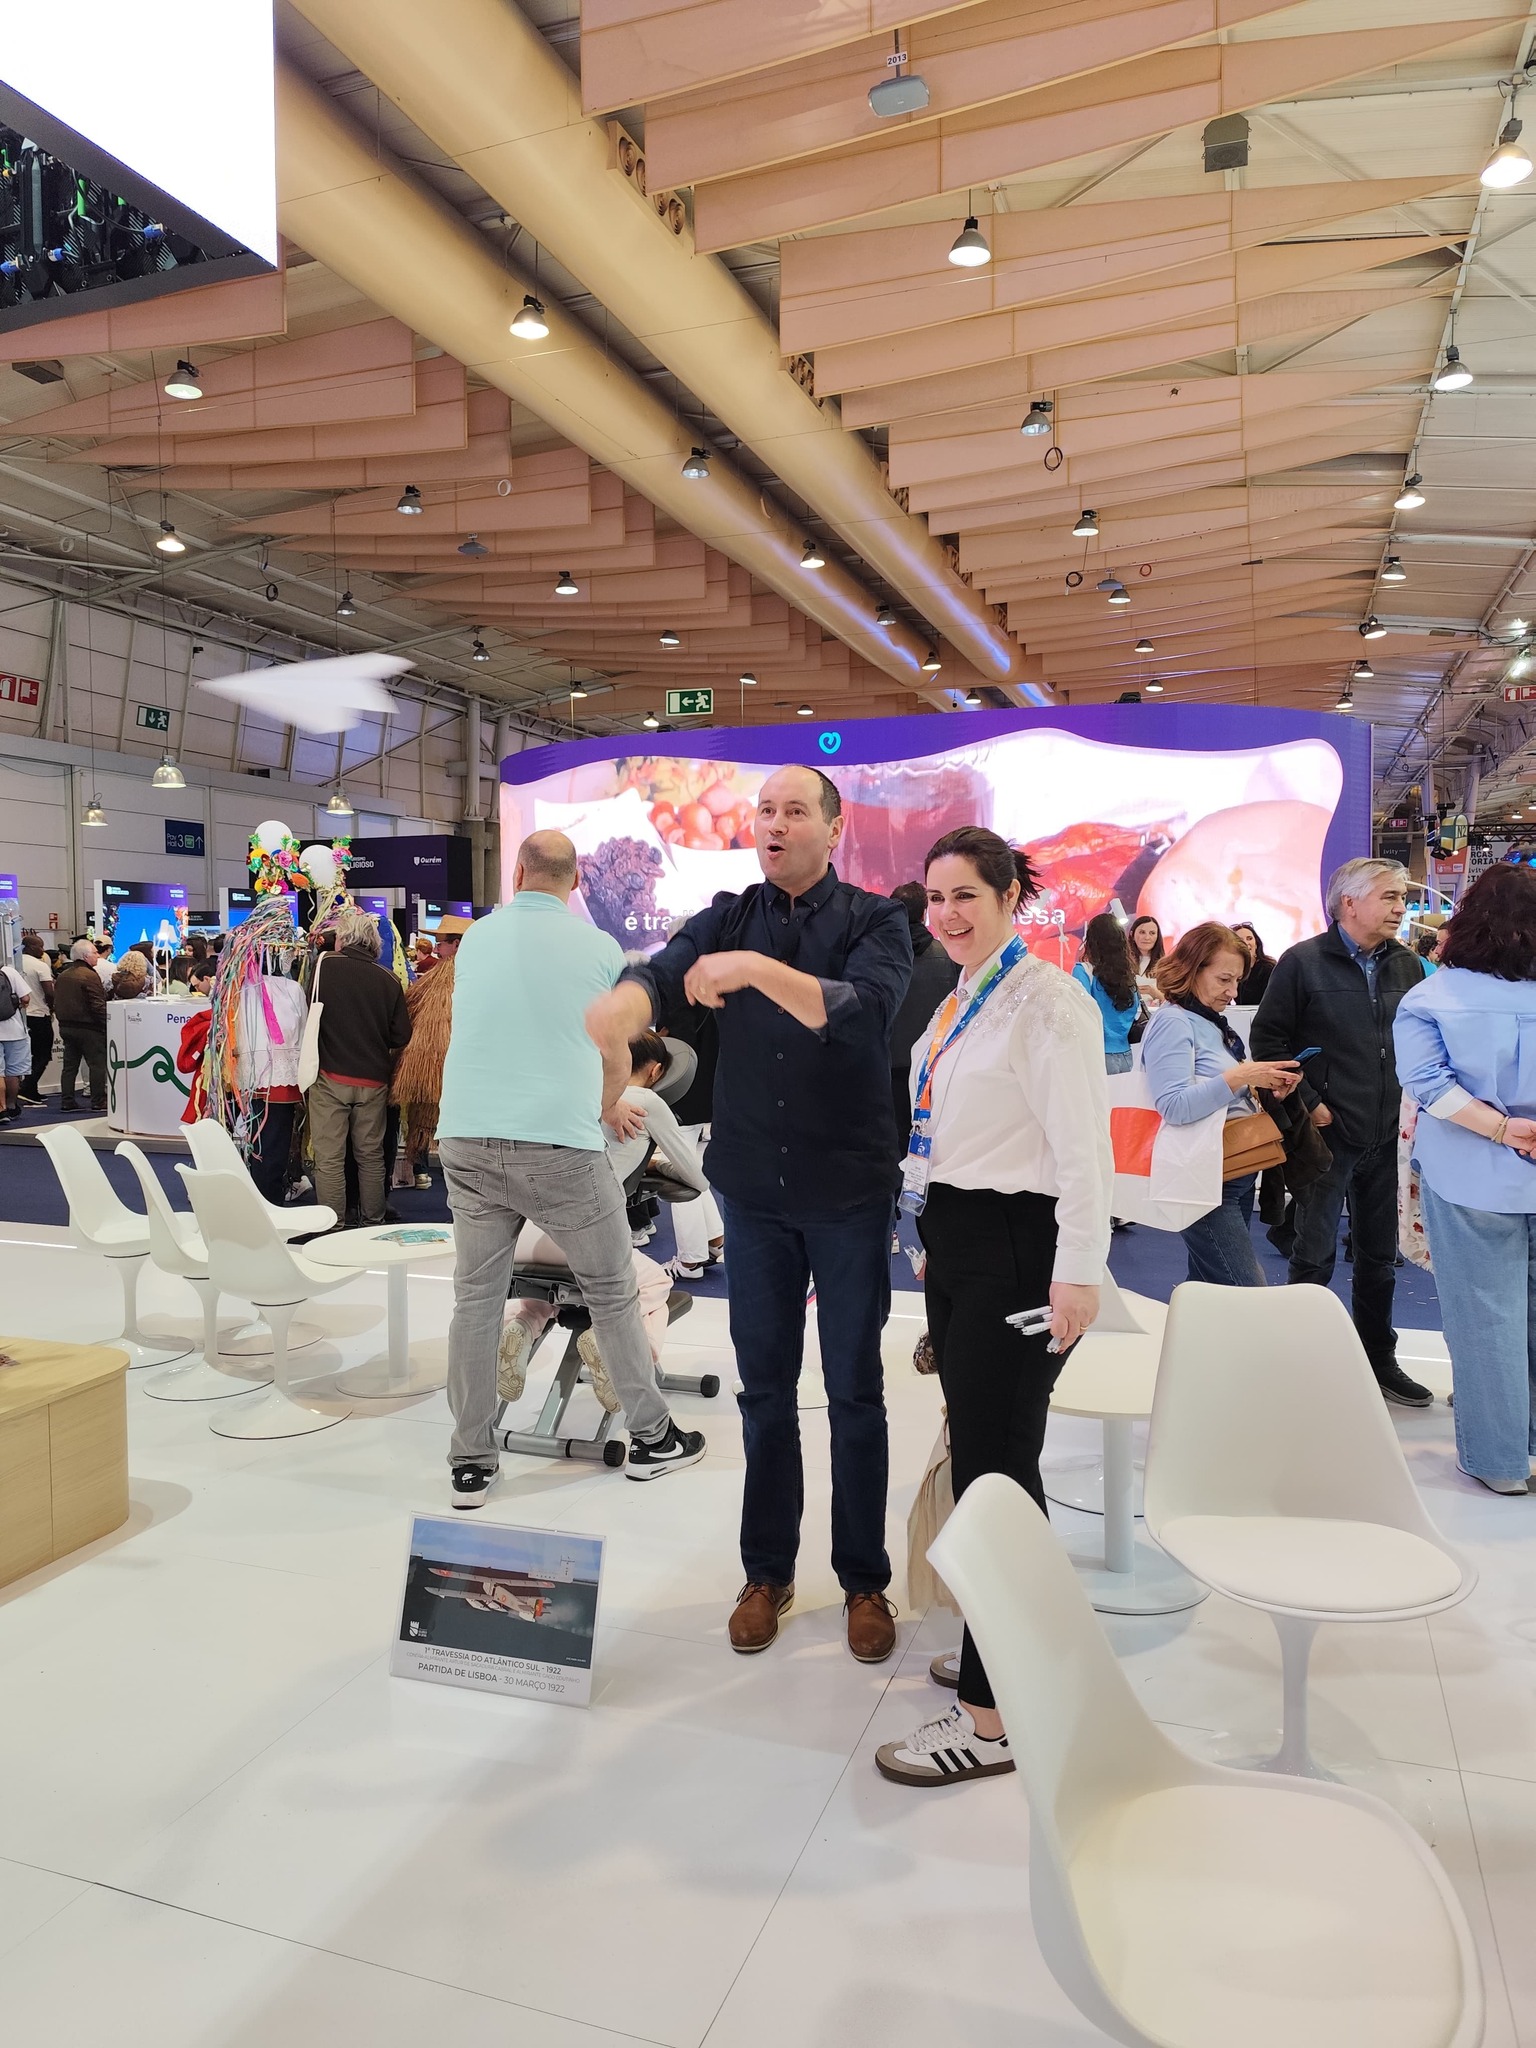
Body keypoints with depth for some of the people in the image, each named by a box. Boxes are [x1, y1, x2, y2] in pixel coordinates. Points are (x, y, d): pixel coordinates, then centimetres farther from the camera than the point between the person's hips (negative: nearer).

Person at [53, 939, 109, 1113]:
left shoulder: (62, 976, 12)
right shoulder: (90, 975, -14)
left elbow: (57, 1003, 17)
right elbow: (98, 1006, -19)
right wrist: (106, 1026, -13)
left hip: (66, 1026, 8)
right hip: (88, 1028, -8)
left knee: (69, 1065, 11)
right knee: (97, 1064, -1)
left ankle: (67, 1102, 12)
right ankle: (99, 1102, 0)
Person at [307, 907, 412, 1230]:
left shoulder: (324, 965, -6)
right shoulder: (388, 980, -2)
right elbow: (401, 1038, 1)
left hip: (330, 1076, -2)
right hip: (374, 1081, 2)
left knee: (329, 1158, 4)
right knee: (371, 1156, 14)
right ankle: (373, 1221, 22)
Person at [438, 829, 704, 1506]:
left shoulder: (475, 939, 11)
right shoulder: (599, 947, 1)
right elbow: (616, 1058, 10)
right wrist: (608, 1109, 33)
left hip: (468, 1141, 3)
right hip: (561, 1145, -3)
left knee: (476, 1299, 11)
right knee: (613, 1294, 12)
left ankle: (470, 1463, 17)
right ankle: (650, 1437, 24)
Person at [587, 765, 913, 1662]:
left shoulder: (874, 919, -5)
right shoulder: (729, 918, 3)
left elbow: (862, 1009, -24)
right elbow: (657, 978, -15)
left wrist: (758, 970, -35)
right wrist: (602, 1023, -38)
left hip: (849, 1190, -2)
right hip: (756, 1187, 3)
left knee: (855, 1389, 7)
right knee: (765, 1386, 12)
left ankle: (865, 1579, 24)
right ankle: (768, 1571, 28)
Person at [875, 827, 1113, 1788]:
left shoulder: (1046, 1001, -14)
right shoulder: (959, 998, 13)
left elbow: (1083, 1146, -19)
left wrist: (1078, 1272, -21)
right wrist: (929, 1223, 17)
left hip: (1016, 1248, -9)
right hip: (953, 1239, 9)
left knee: (996, 1465, -4)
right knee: (977, 1449, 17)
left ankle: (994, 1717, 7)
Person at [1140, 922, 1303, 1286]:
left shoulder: (1213, 1022, 14)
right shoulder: (1172, 1021, -13)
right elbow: (1172, 1105, -24)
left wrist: (1266, 1088, 1)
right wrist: (1239, 1077, -24)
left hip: (1237, 1175, 9)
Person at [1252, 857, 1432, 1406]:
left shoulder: (1407, 965, 6)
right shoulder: (1303, 961, -9)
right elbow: (1267, 1038, -8)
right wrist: (1308, 1103, -12)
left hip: (1386, 1134, 5)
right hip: (1327, 1132, -5)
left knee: (1380, 1256, 15)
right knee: (1315, 1256, 3)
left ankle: (1379, 1361, 30)